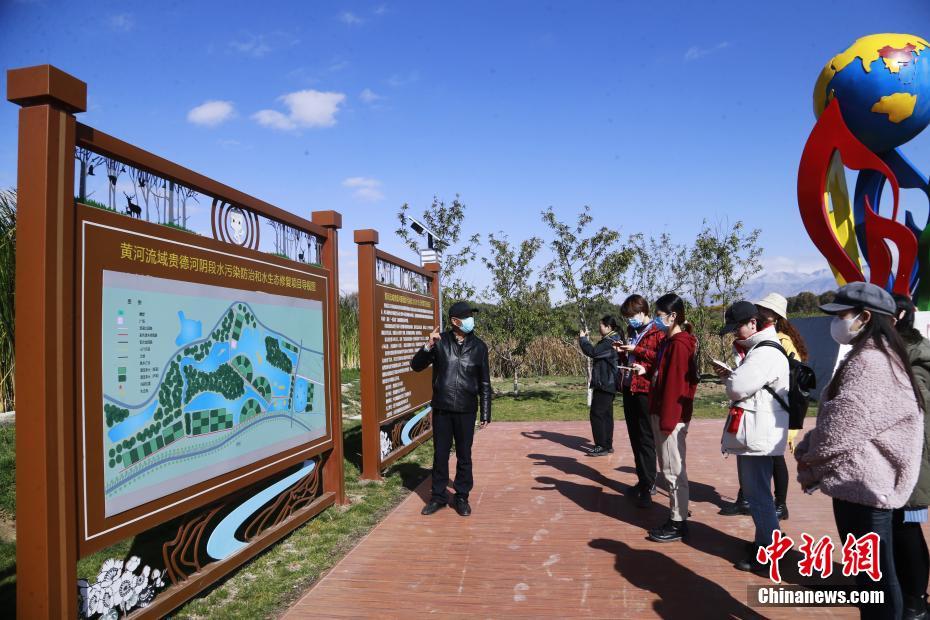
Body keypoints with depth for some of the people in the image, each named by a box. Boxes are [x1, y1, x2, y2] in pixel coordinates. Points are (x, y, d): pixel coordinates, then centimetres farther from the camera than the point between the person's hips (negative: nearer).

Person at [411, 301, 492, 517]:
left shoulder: (478, 346, 0)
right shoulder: (440, 342, -1)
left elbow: (485, 383, 4)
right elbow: (416, 366, -1)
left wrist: (485, 414, 3)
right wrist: (428, 346, -19)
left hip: (466, 410, 0)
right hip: (441, 409, 0)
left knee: (464, 455, 8)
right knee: (440, 454, 9)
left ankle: (462, 497, 22)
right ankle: (438, 496, 23)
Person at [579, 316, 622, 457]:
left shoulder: (610, 342, -19)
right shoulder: (611, 340, 15)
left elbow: (593, 352, -27)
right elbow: (597, 352, 19)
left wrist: (583, 339, -13)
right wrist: (584, 340, 9)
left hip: (604, 384, -11)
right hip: (608, 384, 11)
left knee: (597, 414, -7)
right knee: (606, 415, 14)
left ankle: (602, 446, -4)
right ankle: (608, 445, 20)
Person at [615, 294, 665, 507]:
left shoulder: (658, 332, -8)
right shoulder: (632, 332, 17)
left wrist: (637, 350, -18)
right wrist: (623, 352, 6)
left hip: (645, 390, -8)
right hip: (629, 389, 8)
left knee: (645, 439, -3)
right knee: (634, 437, 13)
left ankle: (647, 487, 3)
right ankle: (643, 481, 23)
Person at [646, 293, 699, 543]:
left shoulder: (679, 344, -16)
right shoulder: (668, 342, 14)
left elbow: (675, 384, -20)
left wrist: (668, 420, -20)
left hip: (672, 416, -10)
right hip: (662, 412, 10)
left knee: (673, 470, -1)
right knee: (669, 469, 15)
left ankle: (678, 524, 8)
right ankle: (676, 516, 25)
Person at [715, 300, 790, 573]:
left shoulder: (766, 353, -18)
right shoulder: (757, 349, 17)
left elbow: (738, 387, -24)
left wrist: (728, 377, -3)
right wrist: (729, 375, 3)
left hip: (758, 434, -11)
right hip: (753, 432, 11)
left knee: (757, 492, -3)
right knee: (755, 490, 19)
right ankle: (765, 540, 31)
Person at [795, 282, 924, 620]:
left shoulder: (868, 362, -19)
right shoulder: (877, 356, 14)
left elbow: (843, 426, -21)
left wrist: (809, 459, -5)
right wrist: (810, 449, 9)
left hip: (861, 481, -10)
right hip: (865, 479, 10)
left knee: (873, 576, 1)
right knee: (874, 574, 19)